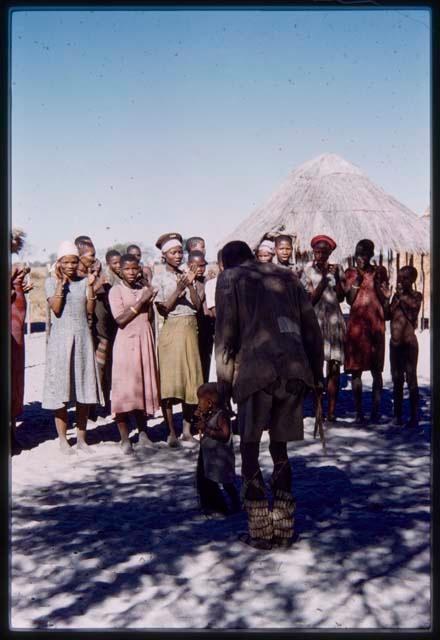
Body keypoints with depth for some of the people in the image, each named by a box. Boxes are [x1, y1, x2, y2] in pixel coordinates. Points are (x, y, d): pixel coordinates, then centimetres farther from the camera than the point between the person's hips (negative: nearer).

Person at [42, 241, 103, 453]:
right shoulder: (52, 282, 1)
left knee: (84, 388, 4)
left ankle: (81, 437, 14)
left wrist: (90, 286, -6)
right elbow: (56, 309, -12)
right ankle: (62, 438, 8)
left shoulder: (84, 281, 8)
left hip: (82, 337, 3)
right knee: (60, 388, -2)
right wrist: (61, 283, -14)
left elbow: (90, 310, 1)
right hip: (61, 338, -3)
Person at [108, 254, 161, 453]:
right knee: (124, 388, -4)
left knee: (144, 386, 6)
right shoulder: (116, 290, -1)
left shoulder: (144, 289, 13)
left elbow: (148, 317, 14)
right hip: (126, 342, -4)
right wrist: (141, 301, -12)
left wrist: (151, 301, -2)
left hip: (144, 341, 5)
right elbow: (120, 320, -13)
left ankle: (142, 432, 17)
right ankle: (124, 438, 2)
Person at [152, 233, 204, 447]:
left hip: (190, 331, 4)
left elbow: (198, 306, 3)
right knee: (169, 383, -6)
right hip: (171, 331, -4)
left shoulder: (187, 276, 13)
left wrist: (190, 285, -8)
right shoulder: (159, 278, 2)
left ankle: (187, 431, 14)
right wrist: (178, 290, -16)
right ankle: (171, 432, 3)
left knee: (191, 381, 5)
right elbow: (162, 309, -7)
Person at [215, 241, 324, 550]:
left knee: (249, 448, 10)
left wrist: (224, 382, 5)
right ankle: (284, 529, 18)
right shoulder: (286, 275, 22)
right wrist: (316, 374, 20)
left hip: (256, 370, -4)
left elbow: (226, 333, 1)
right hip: (295, 370, 4)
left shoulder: (229, 278, 11)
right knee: (280, 447, 16)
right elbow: (312, 328, 16)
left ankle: (261, 531, 11)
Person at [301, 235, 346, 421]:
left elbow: (341, 297, 2)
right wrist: (324, 277, -10)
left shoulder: (337, 269, 9)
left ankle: (331, 411, 1)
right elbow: (311, 299, -5)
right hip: (315, 320, -2)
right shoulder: (308, 270, 3)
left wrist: (336, 277, -11)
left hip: (334, 320, 2)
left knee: (334, 368, -2)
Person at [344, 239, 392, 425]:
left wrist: (376, 282, -7)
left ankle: (376, 411, 5)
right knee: (355, 369, -2)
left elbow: (386, 300, 4)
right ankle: (358, 412, 3)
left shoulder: (380, 271, 8)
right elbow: (349, 300, 1)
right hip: (356, 323, 1)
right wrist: (357, 280, -8)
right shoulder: (351, 272, 10)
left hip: (376, 323, -1)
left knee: (376, 369, 0)